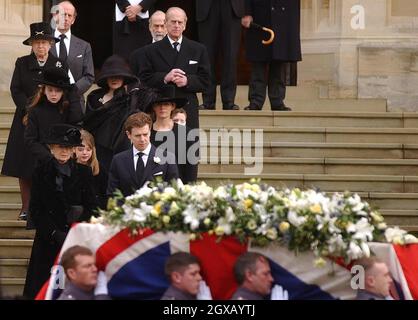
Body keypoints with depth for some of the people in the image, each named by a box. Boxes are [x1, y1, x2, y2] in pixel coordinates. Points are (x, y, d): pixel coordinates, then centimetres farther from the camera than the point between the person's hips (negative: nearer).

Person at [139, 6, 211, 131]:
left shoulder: (198, 49, 12)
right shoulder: (152, 50, 9)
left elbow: (205, 81, 7)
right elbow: (144, 80, 2)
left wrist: (187, 81, -11)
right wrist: (165, 78, -14)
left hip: (188, 111, 1)